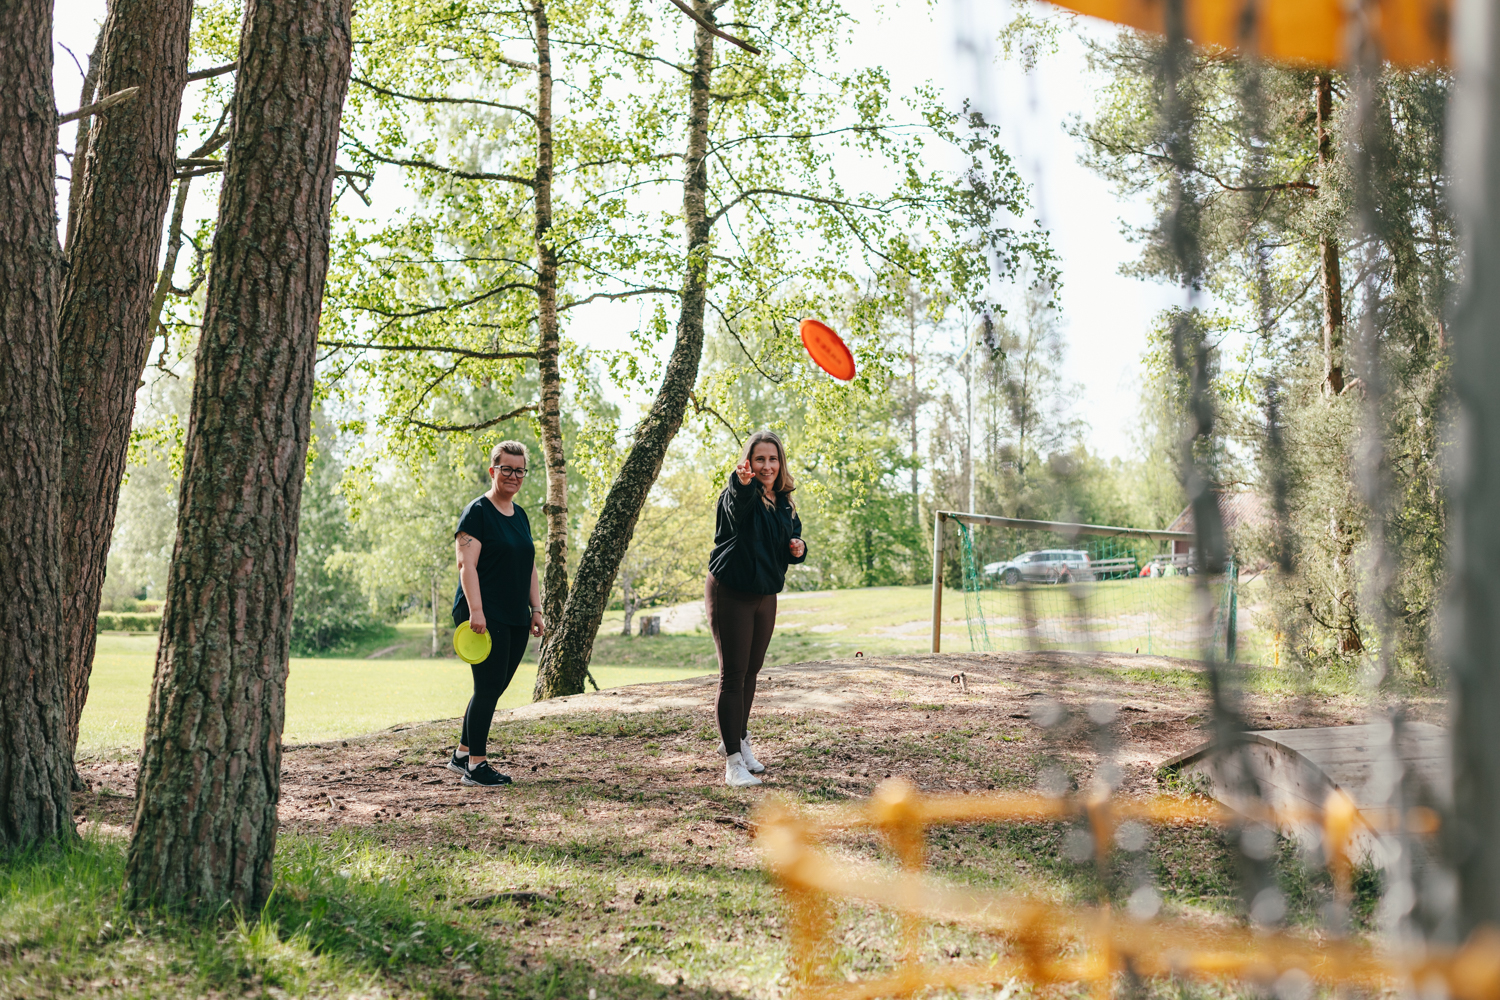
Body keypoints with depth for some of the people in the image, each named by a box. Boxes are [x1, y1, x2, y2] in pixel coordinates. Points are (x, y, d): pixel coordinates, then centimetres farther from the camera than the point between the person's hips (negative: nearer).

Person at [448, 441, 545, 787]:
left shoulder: (520, 515, 16)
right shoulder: (477, 512, -8)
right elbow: (467, 564, -15)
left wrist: (536, 609, 13)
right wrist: (475, 610, -23)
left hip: (515, 618, 8)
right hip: (485, 617, -8)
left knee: (494, 687, 11)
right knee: (488, 686, -7)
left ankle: (461, 754, 23)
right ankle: (475, 766, 0)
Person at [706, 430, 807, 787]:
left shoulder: (784, 502, 6)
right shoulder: (737, 494, -16)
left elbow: (790, 545, 19)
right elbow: (736, 507, -42)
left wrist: (798, 549, -5)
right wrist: (743, 483, -64)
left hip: (765, 596, 7)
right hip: (730, 594, -7)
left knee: (751, 671, 17)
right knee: (732, 675, -6)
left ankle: (738, 739, 36)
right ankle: (733, 761, -3)